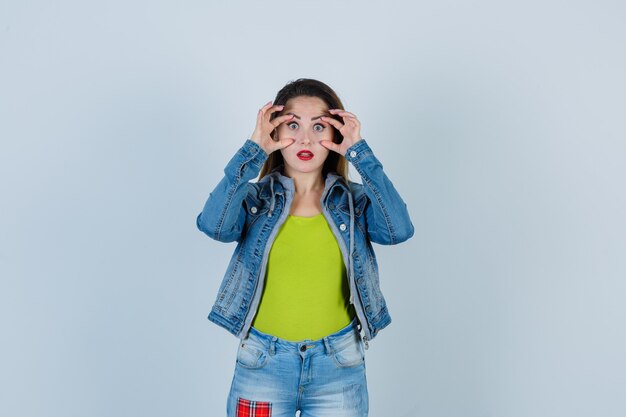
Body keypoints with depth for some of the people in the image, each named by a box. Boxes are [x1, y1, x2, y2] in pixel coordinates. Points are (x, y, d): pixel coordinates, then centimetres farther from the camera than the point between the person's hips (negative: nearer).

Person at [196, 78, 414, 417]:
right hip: (263, 365, 0)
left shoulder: (354, 200, -1)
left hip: (338, 367, 1)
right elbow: (213, 225, -23)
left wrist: (360, 152, -18)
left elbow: (398, 229, -20)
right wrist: (253, 150, -21)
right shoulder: (255, 198, -3)